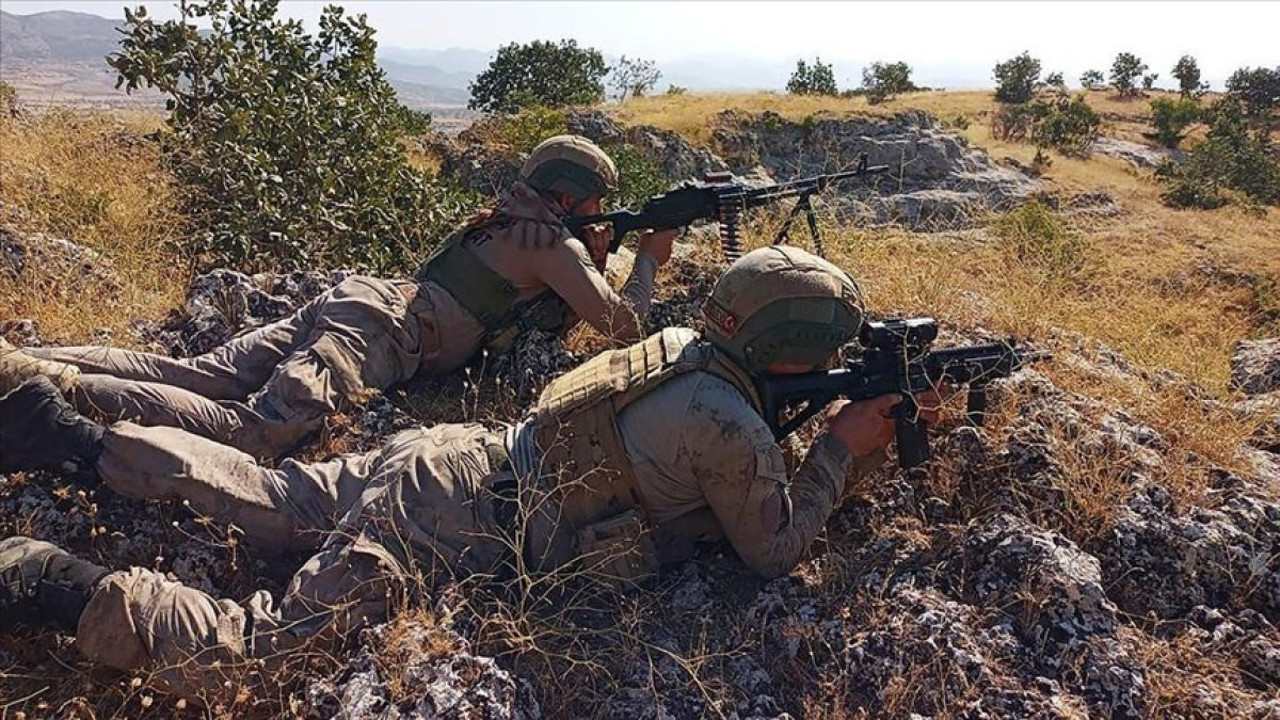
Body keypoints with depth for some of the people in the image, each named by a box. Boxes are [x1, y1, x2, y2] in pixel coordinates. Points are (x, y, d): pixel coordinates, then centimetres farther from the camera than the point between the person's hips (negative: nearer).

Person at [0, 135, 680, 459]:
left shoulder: (507, 221, 26)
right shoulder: (556, 245, 1)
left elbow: (552, 305, 40)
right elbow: (623, 324, 4)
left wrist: (592, 257, 31)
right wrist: (648, 258, 20)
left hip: (353, 296, 9)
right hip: (380, 332, -8)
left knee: (191, 375, 0)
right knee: (249, 429, -23)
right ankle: (59, 386, -31)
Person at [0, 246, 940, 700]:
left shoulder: (684, 344, 8)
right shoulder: (730, 427, -18)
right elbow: (775, 548, -4)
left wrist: (865, 428, 16)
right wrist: (844, 447, 2)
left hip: (450, 454, 9)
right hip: (461, 532, -8)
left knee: (265, 496, 21)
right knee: (269, 646, -6)